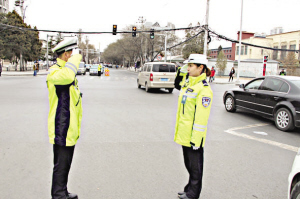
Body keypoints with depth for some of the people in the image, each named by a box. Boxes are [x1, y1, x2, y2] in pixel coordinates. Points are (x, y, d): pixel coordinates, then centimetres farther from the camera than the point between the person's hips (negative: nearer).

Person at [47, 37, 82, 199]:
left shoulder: (67, 69, 16)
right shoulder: (54, 71, -16)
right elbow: (67, 76, -43)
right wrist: (75, 57, -27)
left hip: (69, 129, 10)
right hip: (61, 129, -10)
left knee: (65, 165, 20)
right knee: (61, 166, -1)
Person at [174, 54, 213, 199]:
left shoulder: (204, 89, -18)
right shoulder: (188, 84, 11)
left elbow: (201, 117, -22)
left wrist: (196, 138, -22)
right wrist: (179, 131, 21)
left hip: (193, 134, -9)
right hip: (184, 133, 9)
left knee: (195, 165, 8)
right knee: (188, 163, 21)